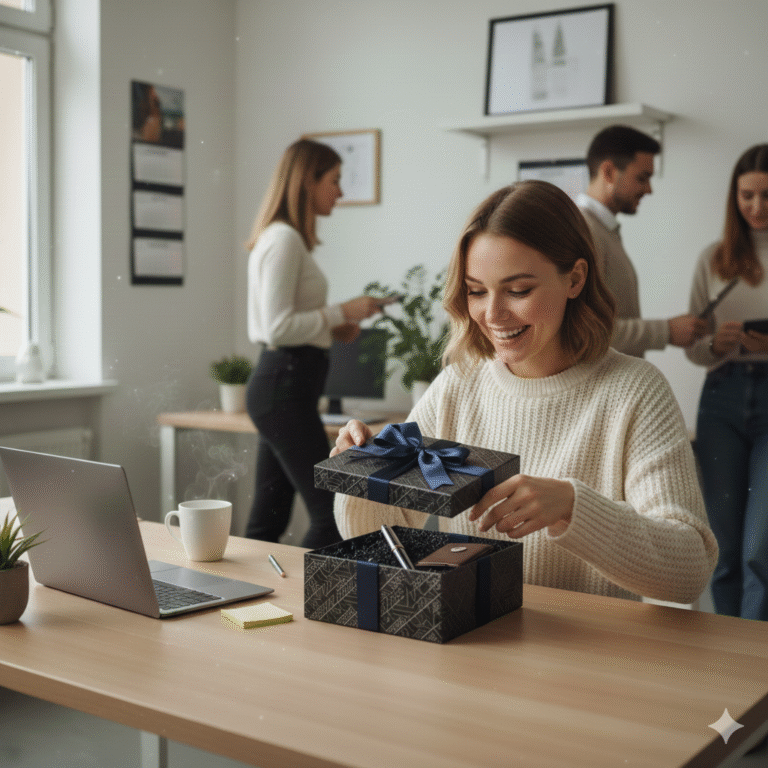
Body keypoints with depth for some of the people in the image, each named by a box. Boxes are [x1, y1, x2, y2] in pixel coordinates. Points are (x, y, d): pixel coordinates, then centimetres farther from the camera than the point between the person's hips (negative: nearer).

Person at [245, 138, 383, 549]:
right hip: (285, 382, -10)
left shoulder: (282, 237, 19)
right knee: (330, 515, -8)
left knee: (268, 517, 12)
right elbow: (277, 328, -19)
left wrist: (332, 328, 12)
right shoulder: (285, 239, -13)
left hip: (281, 381, 10)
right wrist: (341, 311, -12)